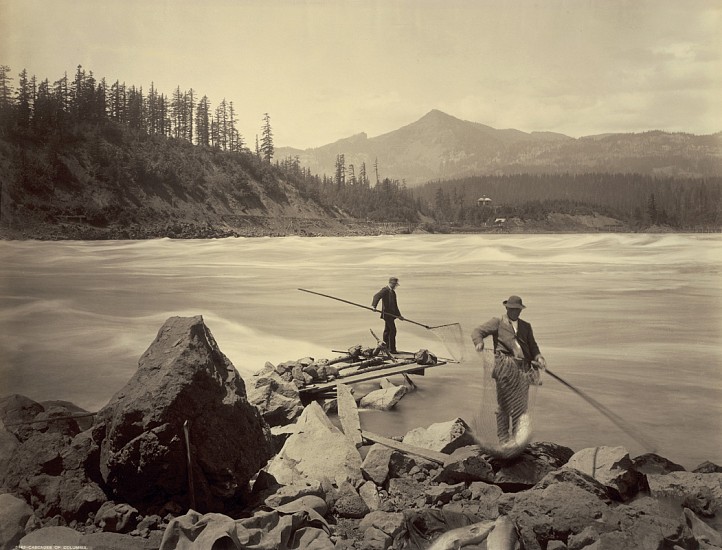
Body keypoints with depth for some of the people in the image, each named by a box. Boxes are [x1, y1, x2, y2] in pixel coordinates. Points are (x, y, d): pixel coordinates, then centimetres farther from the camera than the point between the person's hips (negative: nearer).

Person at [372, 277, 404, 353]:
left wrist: (399, 315, 22)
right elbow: (376, 296, -23)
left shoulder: (393, 292, 19)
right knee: (393, 330, -11)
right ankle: (392, 349, -8)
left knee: (387, 331, 15)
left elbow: (395, 305, 24)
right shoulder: (385, 290, -9)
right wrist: (374, 306, -38)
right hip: (387, 313, -9)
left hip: (391, 314, 9)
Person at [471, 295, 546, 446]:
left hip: (523, 366, 4)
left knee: (521, 404, 2)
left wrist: (538, 356, -1)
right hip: (505, 366, -4)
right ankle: (504, 439, 7)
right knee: (504, 403, -1)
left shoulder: (526, 326, 22)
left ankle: (518, 437, 9)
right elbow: (478, 331, 3)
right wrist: (479, 342, -19)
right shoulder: (497, 322, 9)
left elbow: (532, 345, 19)